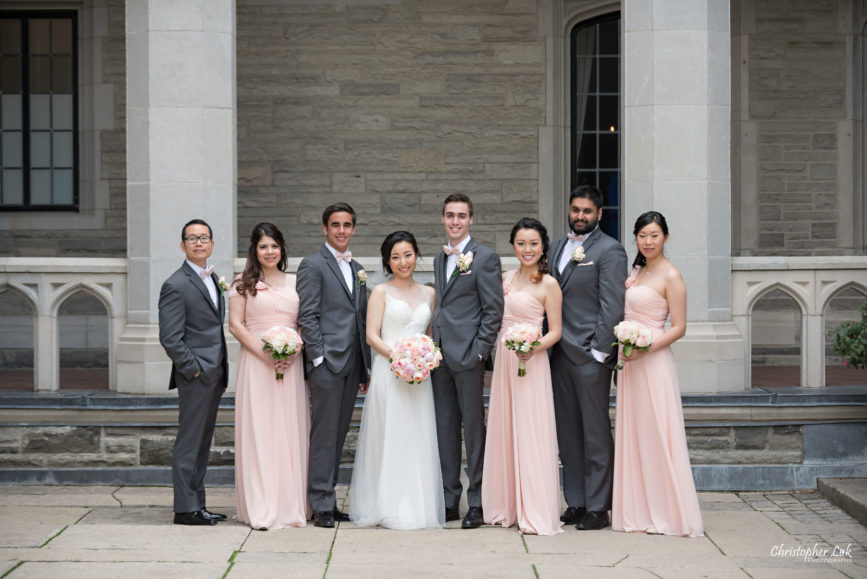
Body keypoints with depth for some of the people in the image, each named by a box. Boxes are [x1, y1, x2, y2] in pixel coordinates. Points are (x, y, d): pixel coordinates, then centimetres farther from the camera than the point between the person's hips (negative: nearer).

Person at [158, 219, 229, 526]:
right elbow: (170, 339, -16)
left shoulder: (212, 279, 16)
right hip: (195, 376, -8)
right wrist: (195, 370, -15)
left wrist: (221, 373, 16)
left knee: (202, 443, 12)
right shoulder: (176, 285, -12)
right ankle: (185, 509, 2)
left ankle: (197, 505, 18)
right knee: (189, 444, -3)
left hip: (213, 375, 9)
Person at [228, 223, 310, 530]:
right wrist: (264, 354, -12)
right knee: (258, 430, -4)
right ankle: (261, 509, -1)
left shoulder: (294, 283, 13)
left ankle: (291, 504, 10)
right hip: (255, 363, -3)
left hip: (290, 364, 3)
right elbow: (235, 324, -1)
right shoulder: (243, 284, 4)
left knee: (291, 431, 2)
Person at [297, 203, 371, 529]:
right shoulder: (313, 265, -4)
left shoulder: (357, 270, 18)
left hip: (351, 364, 7)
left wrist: (366, 368, 16)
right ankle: (321, 506, 1)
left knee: (339, 434, 10)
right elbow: (307, 316, -10)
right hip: (327, 362, -7)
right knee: (324, 435, -4)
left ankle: (328, 498, 17)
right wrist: (319, 358, -16)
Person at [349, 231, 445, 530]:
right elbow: (371, 335, -5)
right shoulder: (381, 292, 1)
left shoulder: (428, 293, 13)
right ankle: (387, 507, 5)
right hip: (387, 372, -4)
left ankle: (418, 507, 12)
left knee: (418, 442, 4)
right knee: (388, 440, -2)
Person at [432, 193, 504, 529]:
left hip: (467, 354, -7)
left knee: (474, 429, -2)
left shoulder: (485, 258, -5)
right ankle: (449, 501, 17)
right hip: (440, 356, 7)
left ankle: (477, 504, 5)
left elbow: (494, 311, -8)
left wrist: (479, 351, -14)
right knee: (445, 429, 10)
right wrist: (433, 347, 11)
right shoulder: (440, 259, 17)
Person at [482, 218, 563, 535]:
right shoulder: (506, 277, 12)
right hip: (503, 359, 7)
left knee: (531, 434, -7)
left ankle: (535, 513, -2)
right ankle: (508, 506, 19)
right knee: (504, 433, 10)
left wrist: (534, 348, -24)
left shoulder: (548, 284, -7)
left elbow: (555, 331, -8)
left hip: (530, 363, -7)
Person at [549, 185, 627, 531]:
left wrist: (599, 351, -16)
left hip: (590, 356, -7)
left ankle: (598, 508, 5)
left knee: (596, 435, -1)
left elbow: (613, 307, -11)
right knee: (567, 434, 11)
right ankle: (575, 504, 19)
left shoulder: (610, 251, -6)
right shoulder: (557, 247, 16)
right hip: (559, 354, 7)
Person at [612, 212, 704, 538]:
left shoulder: (671, 276, -8)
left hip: (653, 362, -8)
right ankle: (638, 511, 17)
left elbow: (679, 328, -11)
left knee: (657, 435, -5)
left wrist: (645, 348, -21)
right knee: (631, 435, 10)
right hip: (629, 362, 8)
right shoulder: (636, 271, 15)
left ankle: (666, 513, 3)